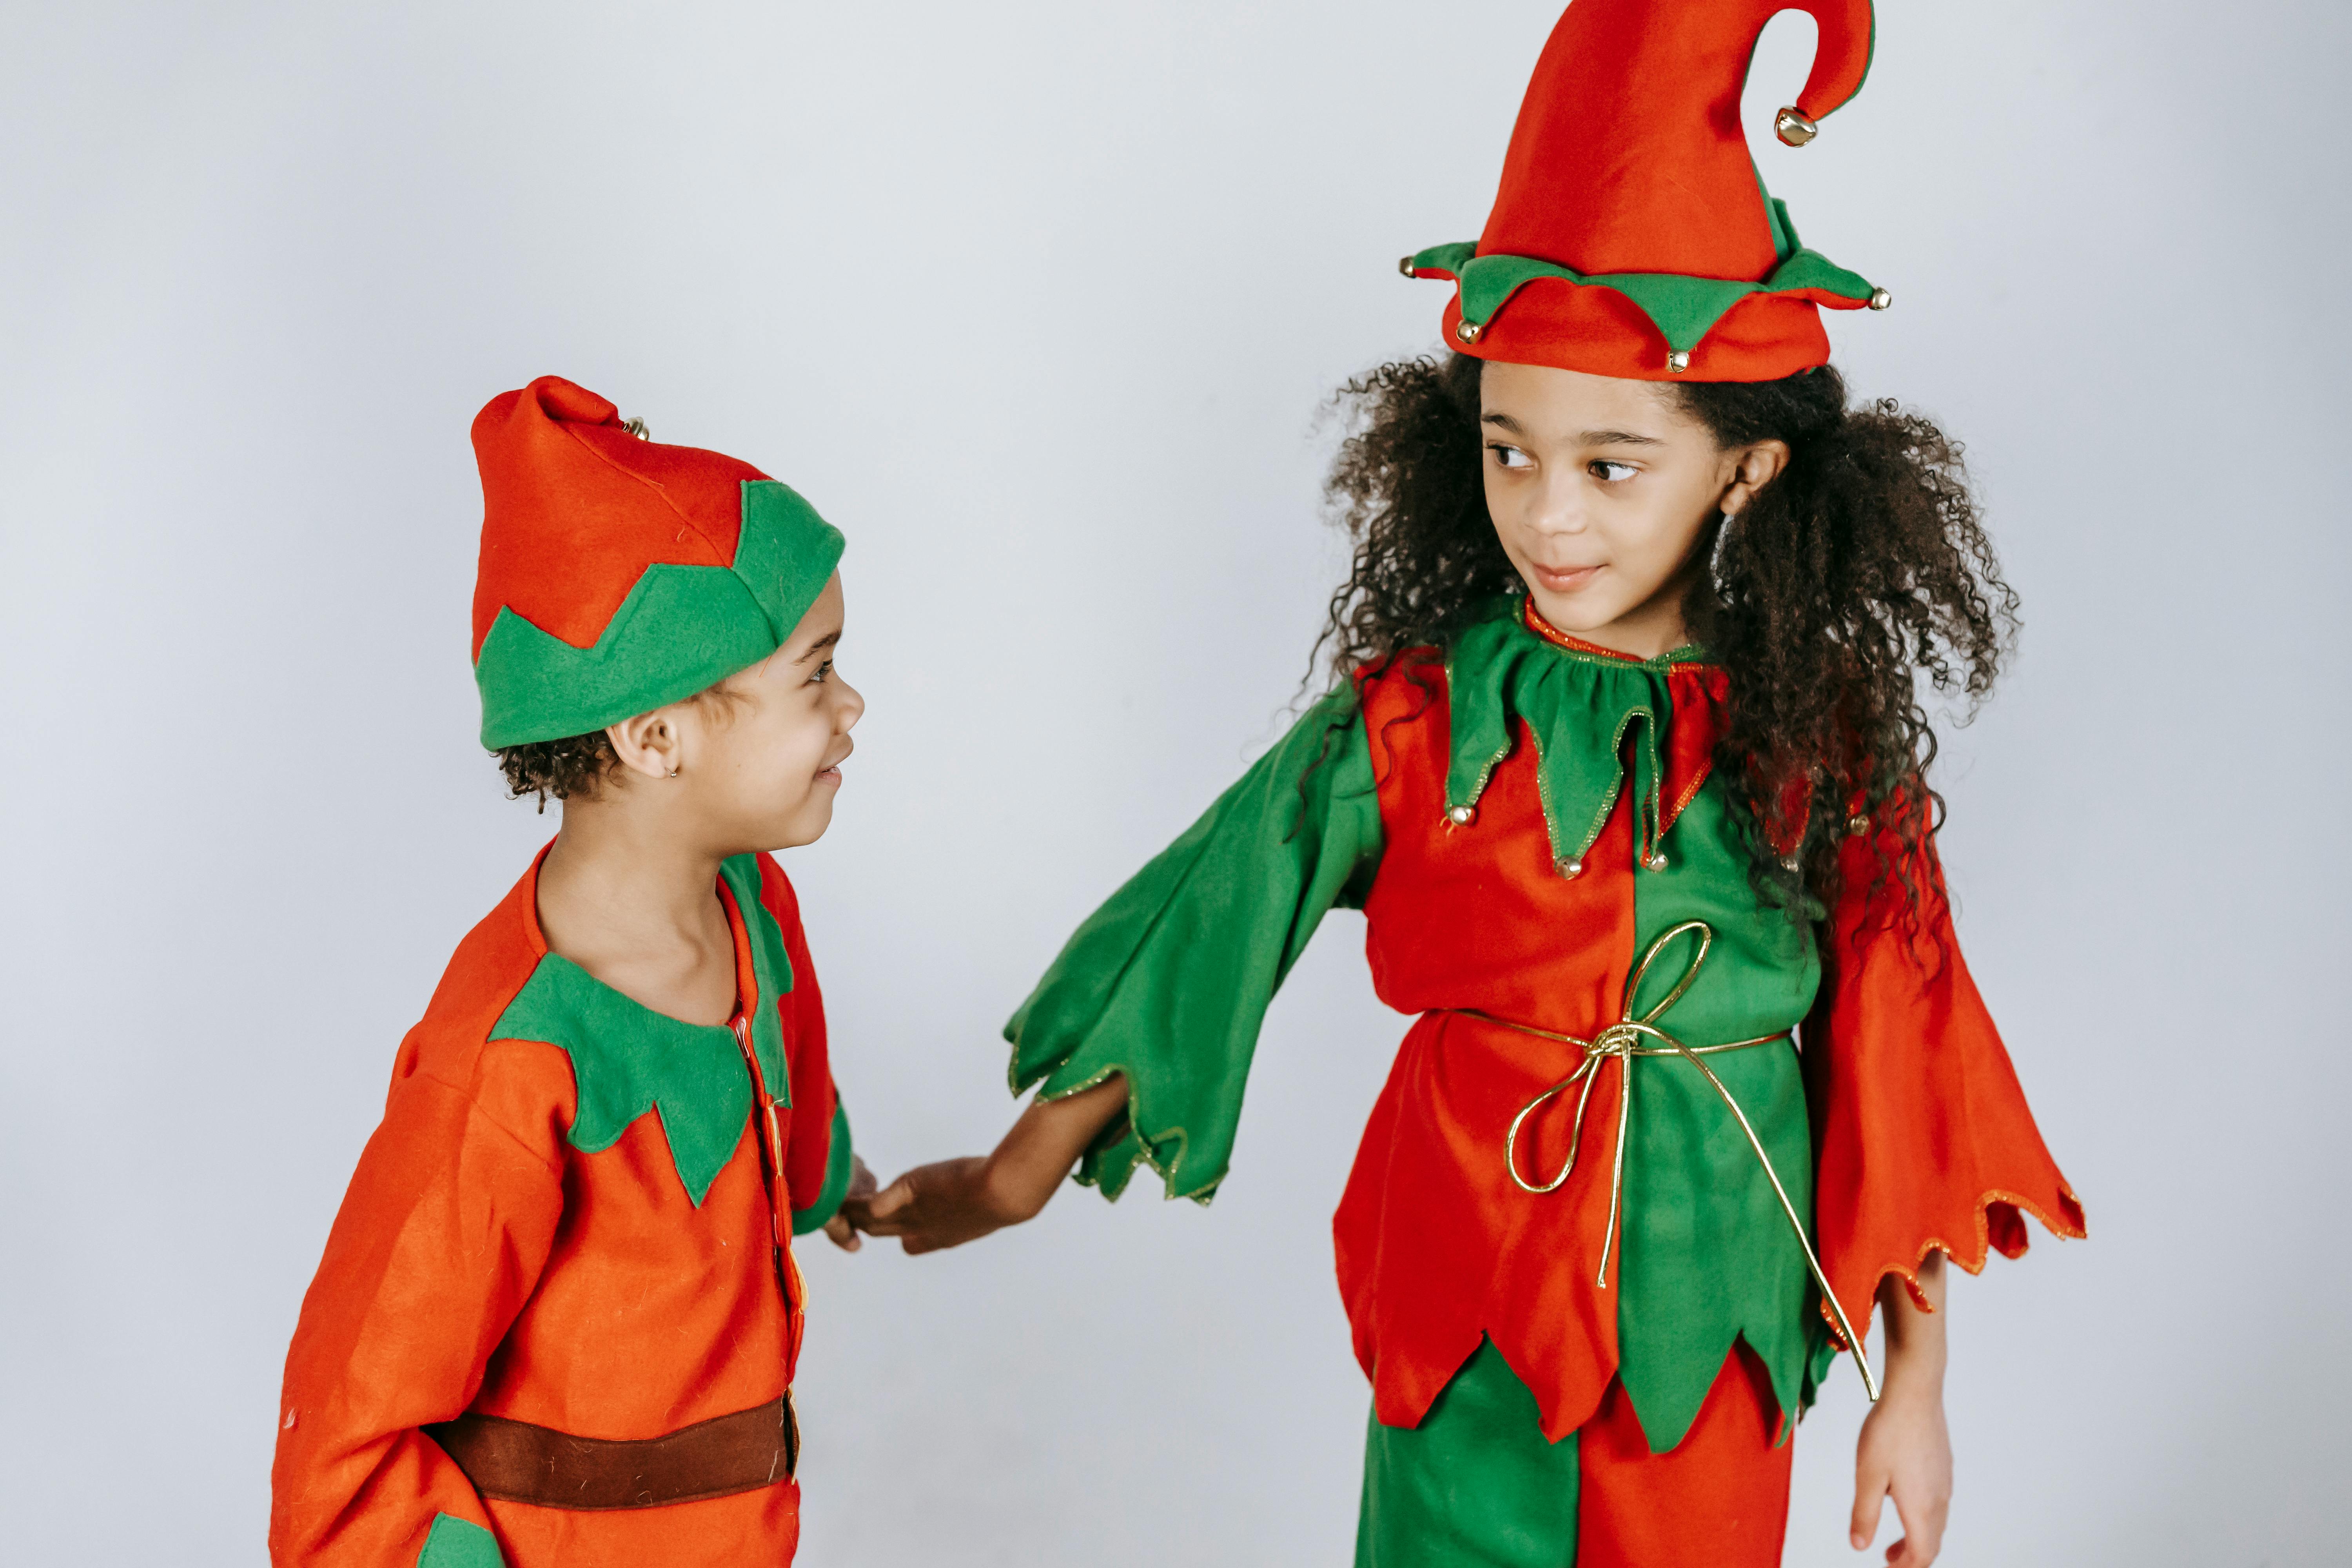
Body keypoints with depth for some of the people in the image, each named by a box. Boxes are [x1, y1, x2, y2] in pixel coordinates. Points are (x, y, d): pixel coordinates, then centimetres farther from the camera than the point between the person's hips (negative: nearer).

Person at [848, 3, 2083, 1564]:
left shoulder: (1824, 741, -10)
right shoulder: (1414, 722, -12)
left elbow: (1896, 1064, -2)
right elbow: (1201, 933, -2)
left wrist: (1915, 1385, 3)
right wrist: (1019, 1176, 6)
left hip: (1713, 1320, 1)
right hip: (1467, 1314, 0)